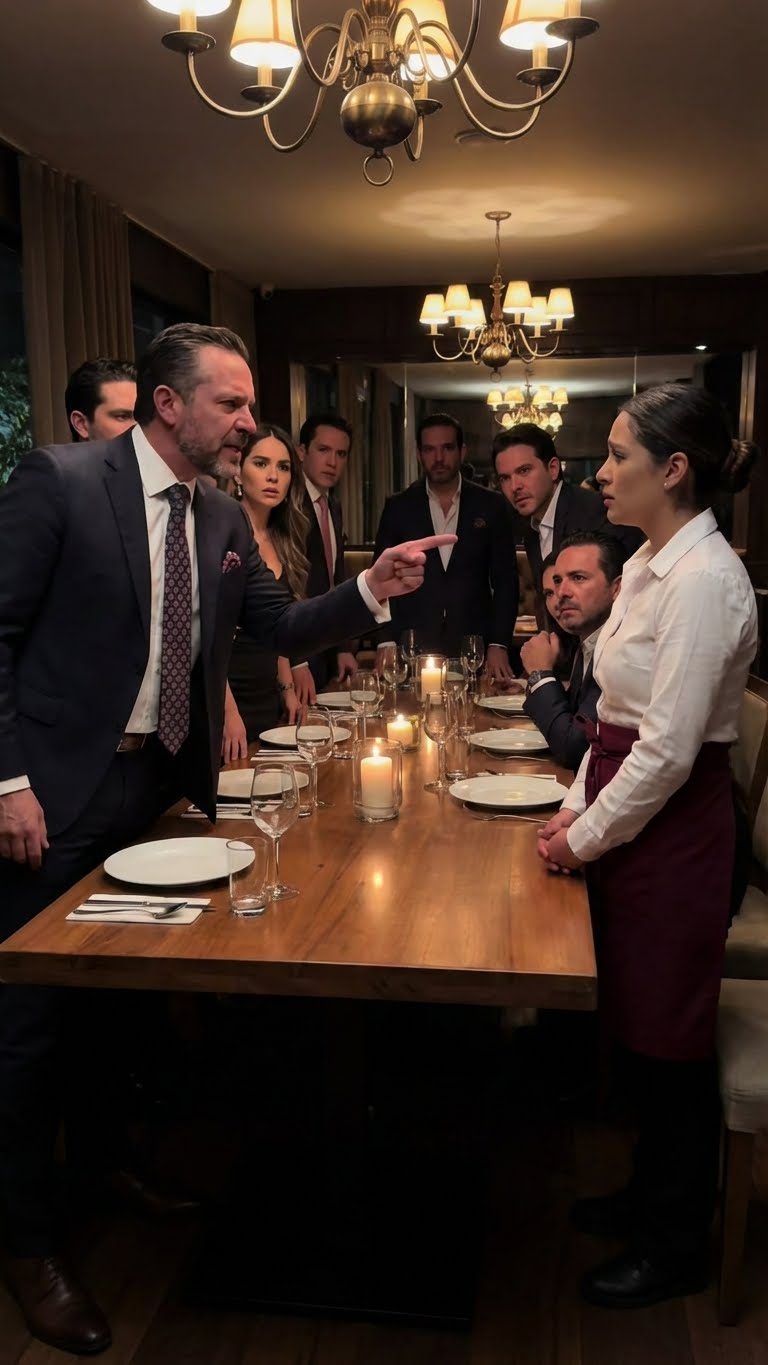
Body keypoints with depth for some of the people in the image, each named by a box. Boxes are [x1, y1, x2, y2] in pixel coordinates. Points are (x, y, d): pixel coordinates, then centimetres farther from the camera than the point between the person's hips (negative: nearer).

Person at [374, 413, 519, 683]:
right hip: (412, 652, 0)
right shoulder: (398, 508, 5)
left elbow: (505, 581, 4)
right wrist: (385, 644, -5)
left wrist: (499, 645, -5)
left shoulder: (491, 506, 4)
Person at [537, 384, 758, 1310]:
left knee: (667, 1042, 8)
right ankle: (651, 1196, 44)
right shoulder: (648, 565, 8)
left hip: (672, 833, -9)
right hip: (625, 821, 9)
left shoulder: (704, 581, -21)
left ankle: (674, 1249, 31)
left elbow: (667, 749, -22)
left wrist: (586, 838, -12)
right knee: (633, 1025, 21)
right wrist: (576, 808, 7)